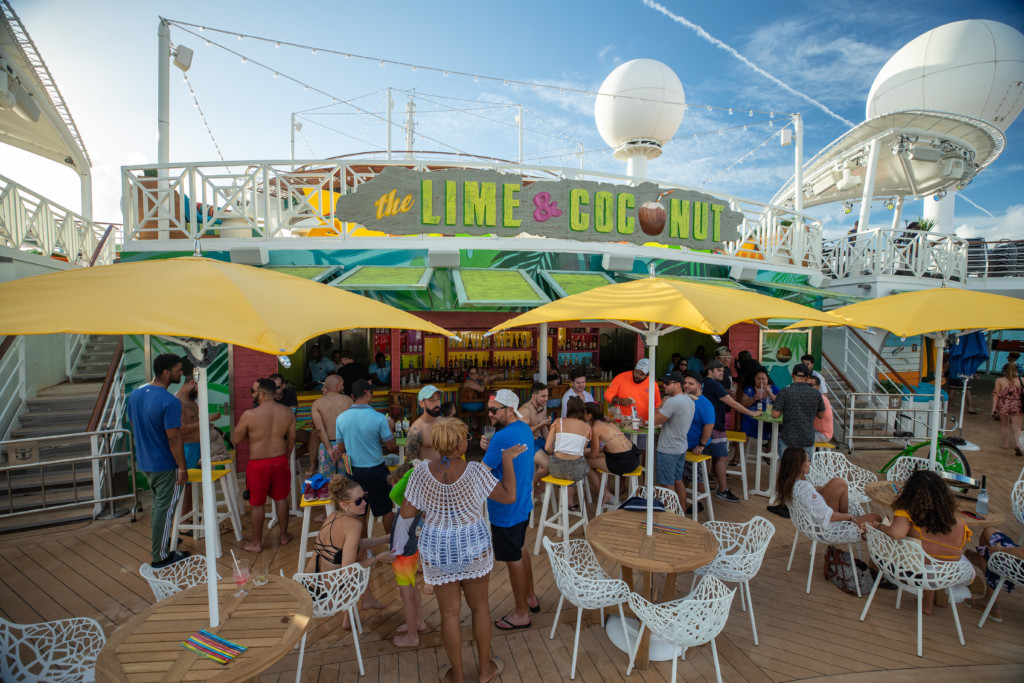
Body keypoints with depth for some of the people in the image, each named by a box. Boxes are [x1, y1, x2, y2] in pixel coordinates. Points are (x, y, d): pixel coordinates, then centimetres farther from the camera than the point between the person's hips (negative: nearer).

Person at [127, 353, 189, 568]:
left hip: (145, 462, 8)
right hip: (166, 466, -8)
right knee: (165, 509, 5)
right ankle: (160, 556, 16)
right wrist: (182, 467, -15)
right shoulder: (170, 402, -25)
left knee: (158, 505, 24)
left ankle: (160, 543, 39)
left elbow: (134, 427, 12)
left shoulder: (135, 394, 2)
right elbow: (174, 438, -24)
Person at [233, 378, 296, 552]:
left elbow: (235, 440, -6)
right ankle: (284, 536, 32)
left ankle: (256, 543, 23)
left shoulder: (249, 415, -17)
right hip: (280, 461, 4)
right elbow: (291, 439, 6)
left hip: (258, 464, -4)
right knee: (281, 499, 18)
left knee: (257, 504, 11)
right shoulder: (287, 412, -3)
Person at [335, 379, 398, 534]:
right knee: (386, 509, 15)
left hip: (353, 471, 3)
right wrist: (390, 428, 8)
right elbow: (391, 446, -9)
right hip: (375, 471, -3)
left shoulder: (341, 418, -6)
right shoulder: (379, 418, -18)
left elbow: (341, 449, 2)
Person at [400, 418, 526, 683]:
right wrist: (508, 460, -7)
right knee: (480, 606, 20)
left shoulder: (420, 473, -14)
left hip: (437, 552, 1)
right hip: (473, 548, -1)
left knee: (450, 613, 16)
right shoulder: (476, 471, -20)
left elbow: (407, 512, -6)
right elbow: (509, 496, -13)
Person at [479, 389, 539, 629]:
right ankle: (530, 598, 42)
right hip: (523, 503, 9)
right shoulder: (525, 430, 3)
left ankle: (521, 613, 25)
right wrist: (491, 448, -5)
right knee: (520, 551, 26)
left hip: (506, 510, -9)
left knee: (513, 559, 7)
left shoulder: (503, 437, -27)